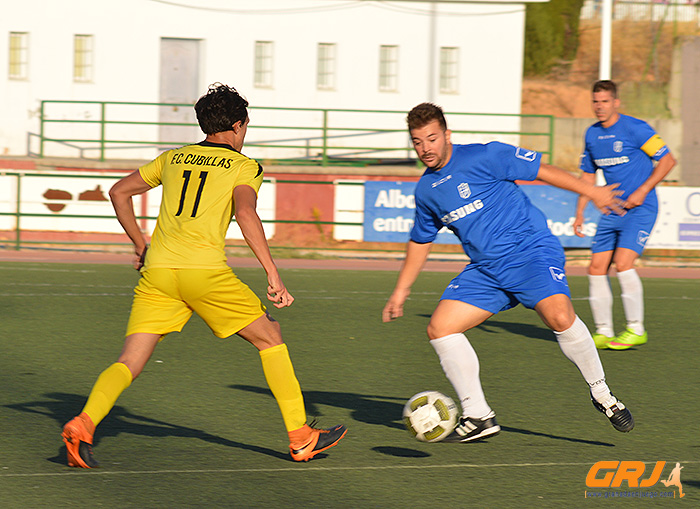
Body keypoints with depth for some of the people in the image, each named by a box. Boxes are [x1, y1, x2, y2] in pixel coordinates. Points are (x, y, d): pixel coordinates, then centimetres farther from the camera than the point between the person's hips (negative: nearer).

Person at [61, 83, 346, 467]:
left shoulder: (173, 159, 23)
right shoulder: (243, 166, 9)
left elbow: (119, 192, 25)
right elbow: (246, 213, -10)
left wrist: (141, 245, 32)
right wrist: (273, 276, -13)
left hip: (157, 270, 4)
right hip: (205, 269, -4)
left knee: (129, 363, 2)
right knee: (269, 337, 14)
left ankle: (83, 425, -25)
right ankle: (301, 438, 14)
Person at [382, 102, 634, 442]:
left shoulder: (483, 157, -8)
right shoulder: (426, 190, 11)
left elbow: (541, 170, -3)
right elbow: (420, 240, 26)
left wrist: (591, 191, -5)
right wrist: (401, 290, 27)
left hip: (532, 251, -6)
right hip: (486, 270, 6)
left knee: (559, 316, -31)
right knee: (440, 328, -9)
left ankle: (601, 394, -10)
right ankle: (478, 417, -1)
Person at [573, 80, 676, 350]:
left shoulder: (635, 128, -11)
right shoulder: (592, 135, 10)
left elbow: (667, 160, -7)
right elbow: (588, 175, 20)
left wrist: (643, 191, -15)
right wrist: (579, 214, 13)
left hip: (640, 209, -7)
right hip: (612, 211, 7)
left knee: (623, 263, -20)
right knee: (596, 269, -1)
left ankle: (636, 330, -9)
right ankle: (603, 333, 7)